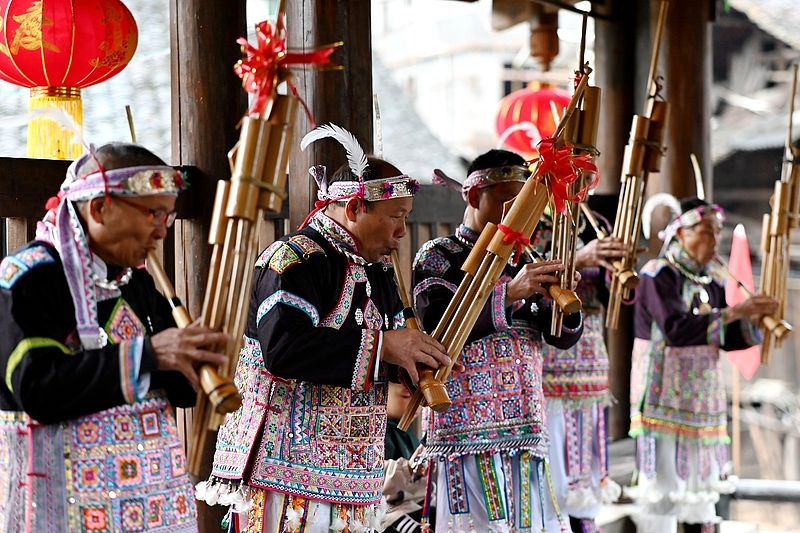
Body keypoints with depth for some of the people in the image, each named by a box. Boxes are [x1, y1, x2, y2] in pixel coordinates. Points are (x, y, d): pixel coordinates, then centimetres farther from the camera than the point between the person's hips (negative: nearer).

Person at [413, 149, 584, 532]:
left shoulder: (521, 262, 19)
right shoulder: (438, 257, 2)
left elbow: (564, 337, 13)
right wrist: (509, 293, -21)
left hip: (526, 427, 6)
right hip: (470, 425, -6)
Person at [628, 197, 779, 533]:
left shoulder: (712, 282, 10)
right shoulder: (658, 275, -10)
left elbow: (727, 339, 11)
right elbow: (676, 329, -24)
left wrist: (754, 319, -7)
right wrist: (734, 312, -22)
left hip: (702, 397, 7)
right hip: (665, 397, -7)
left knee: (702, 485, 11)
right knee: (662, 486, -6)